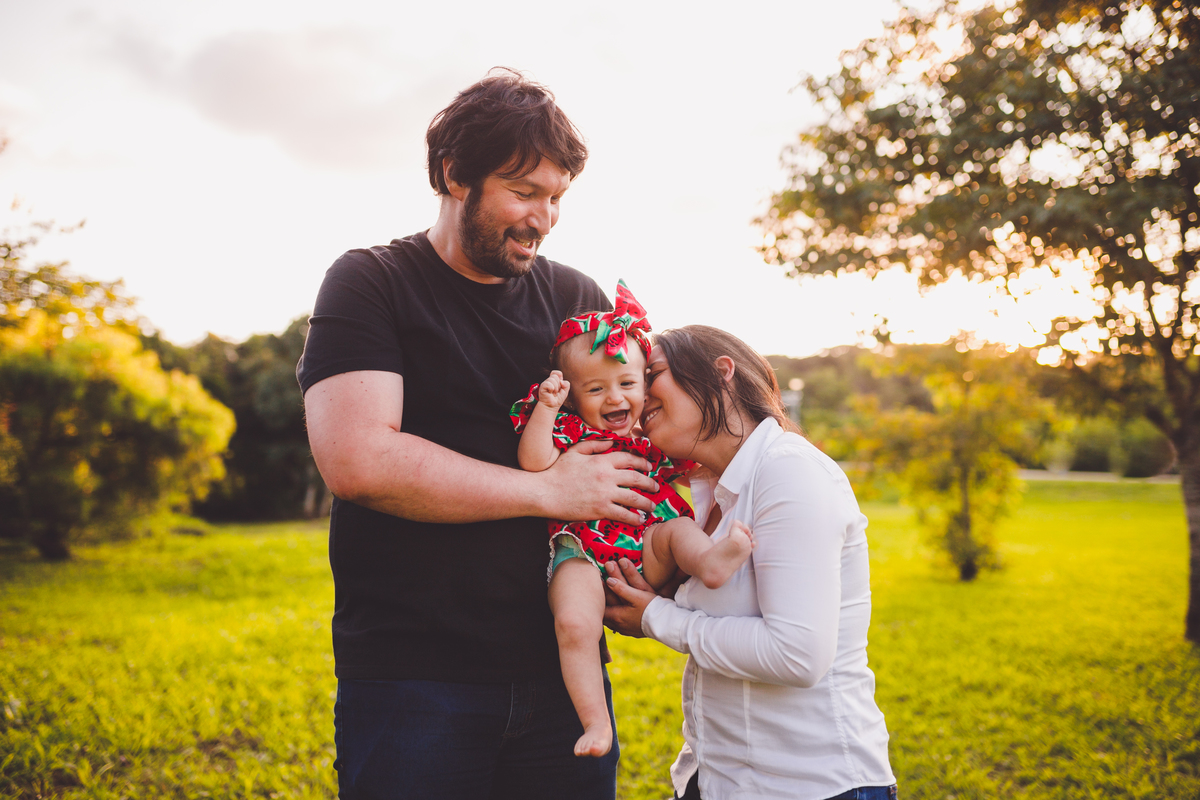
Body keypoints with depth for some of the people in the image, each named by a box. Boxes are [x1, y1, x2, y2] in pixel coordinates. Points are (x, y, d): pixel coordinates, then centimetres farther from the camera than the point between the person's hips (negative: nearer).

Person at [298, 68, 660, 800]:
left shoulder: (579, 300, 11)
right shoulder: (369, 285, -2)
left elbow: (639, 452, 16)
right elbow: (358, 461, -17)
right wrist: (551, 491, -14)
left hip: (561, 670, 4)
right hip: (409, 678, -3)